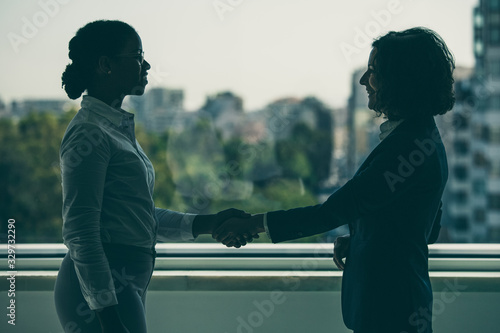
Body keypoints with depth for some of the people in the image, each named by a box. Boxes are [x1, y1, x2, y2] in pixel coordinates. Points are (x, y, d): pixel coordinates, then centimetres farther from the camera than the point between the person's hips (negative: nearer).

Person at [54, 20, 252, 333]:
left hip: (126, 283, 10)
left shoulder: (119, 128, 17)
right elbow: (80, 234, -18)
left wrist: (206, 224, 12)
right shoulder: (89, 134, -13)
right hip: (100, 289, -10)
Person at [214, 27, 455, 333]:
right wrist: (356, 240, 8)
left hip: (389, 306, -10)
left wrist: (252, 224, -15)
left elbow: (335, 210, -21)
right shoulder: (423, 135, 12)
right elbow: (431, 229, 20)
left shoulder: (406, 144, -20)